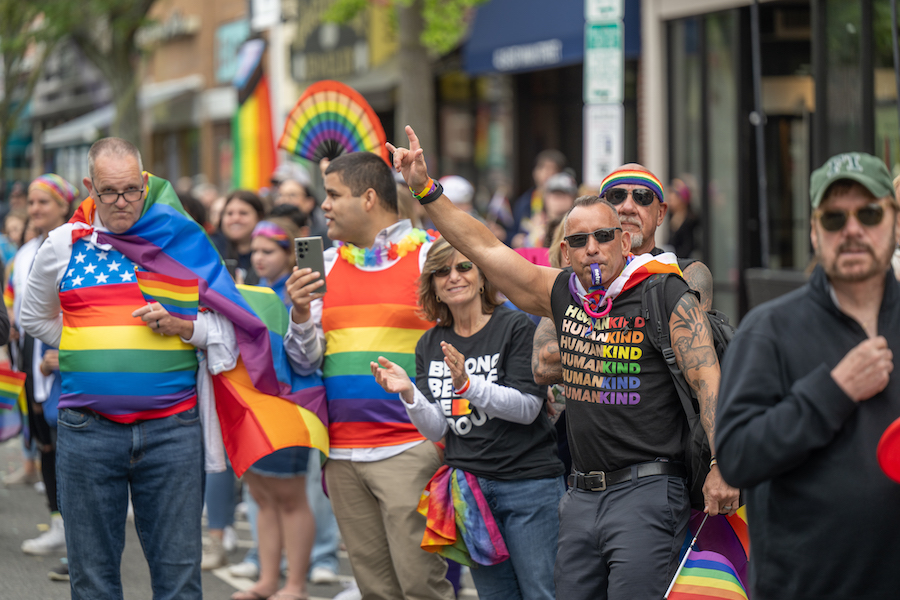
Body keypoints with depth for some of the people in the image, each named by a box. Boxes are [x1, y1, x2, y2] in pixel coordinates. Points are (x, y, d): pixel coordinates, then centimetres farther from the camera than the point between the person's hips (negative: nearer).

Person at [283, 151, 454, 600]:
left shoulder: (429, 256, -2)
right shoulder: (325, 265, 14)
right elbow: (306, 359, 12)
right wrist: (300, 315, -5)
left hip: (409, 449, -5)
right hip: (342, 452, 5)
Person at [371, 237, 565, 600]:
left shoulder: (517, 328, -5)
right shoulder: (430, 345, 10)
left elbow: (527, 407, -13)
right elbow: (436, 430, 5)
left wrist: (467, 384, -26)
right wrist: (408, 394, -15)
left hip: (529, 484, -5)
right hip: (469, 486, 5)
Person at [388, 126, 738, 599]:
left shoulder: (666, 295, -5)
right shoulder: (562, 295, 12)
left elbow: (710, 380, -11)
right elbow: (486, 250, 17)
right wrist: (425, 189, 13)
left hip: (646, 492, -6)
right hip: (582, 496, 6)